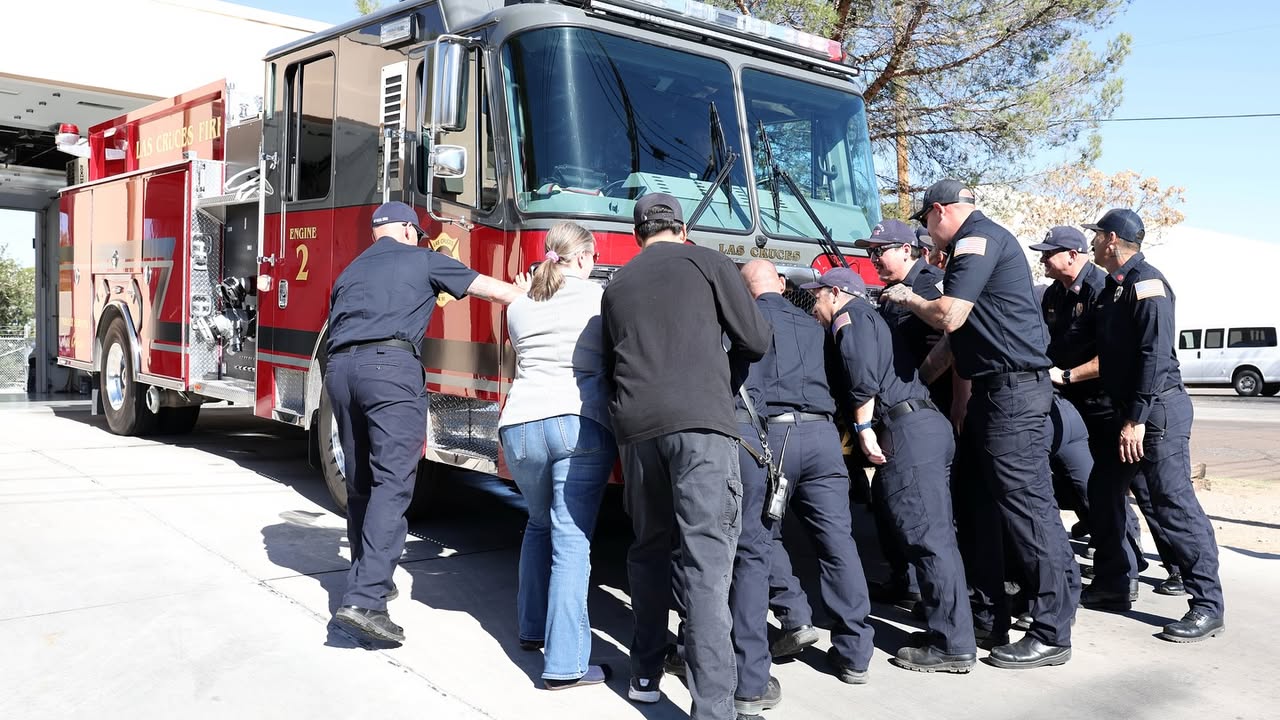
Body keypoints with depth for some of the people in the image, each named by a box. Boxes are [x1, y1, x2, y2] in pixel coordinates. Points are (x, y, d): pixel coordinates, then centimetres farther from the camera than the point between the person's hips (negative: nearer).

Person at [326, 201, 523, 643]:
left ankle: (369, 578, 29)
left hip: (340, 367, 7)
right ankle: (364, 599, -20)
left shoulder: (351, 271, 28)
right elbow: (494, 290, 11)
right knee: (392, 482, -10)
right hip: (390, 365, -6)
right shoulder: (421, 260, 13)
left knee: (360, 481, 16)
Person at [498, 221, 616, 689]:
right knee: (571, 540, -4)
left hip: (520, 424, 5)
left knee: (540, 524, 25)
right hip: (580, 423, -4)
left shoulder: (519, 307, 13)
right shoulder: (601, 298, 1)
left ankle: (533, 629, 34)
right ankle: (565, 664, -3)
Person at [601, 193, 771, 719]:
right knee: (706, 559, -8)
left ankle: (646, 674, 26)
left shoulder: (617, 283, 21)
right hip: (701, 421, -4)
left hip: (636, 425, 5)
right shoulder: (707, 263, 9)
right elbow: (755, 341, 8)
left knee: (648, 548, 19)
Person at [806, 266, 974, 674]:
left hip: (907, 432, -10)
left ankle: (953, 645, -5)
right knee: (935, 537, 12)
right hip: (929, 426, 10)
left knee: (926, 538, -8)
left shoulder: (850, 315, 0)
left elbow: (863, 373, -16)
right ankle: (948, 631, 18)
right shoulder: (870, 318, 29)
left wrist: (863, 426, -12)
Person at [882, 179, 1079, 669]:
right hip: (994, 389, 11)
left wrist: (909, 299, 0)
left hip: (1013, 389, -11)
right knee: (980, 499, 14)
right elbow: (960, 331, 25)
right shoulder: (981, 241, 23)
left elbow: (949, 317, -20)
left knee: (1027, 504, -8)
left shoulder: (976, 239, -10)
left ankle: (1052, 633, -3)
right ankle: (989, 614, 24)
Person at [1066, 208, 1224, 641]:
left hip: (1158, 409, -10)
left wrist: (1137, 419, -24)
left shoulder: (1146, 284, -13)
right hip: (1129, 410, 10)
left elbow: (1155, 355, -21)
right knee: (1103, 494, 13)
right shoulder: (1114, 287, 15)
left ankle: (1208, 606, -2)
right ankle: (1111, 584, 25)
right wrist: (1068, 375, 22)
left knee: (1174, 504, -9)